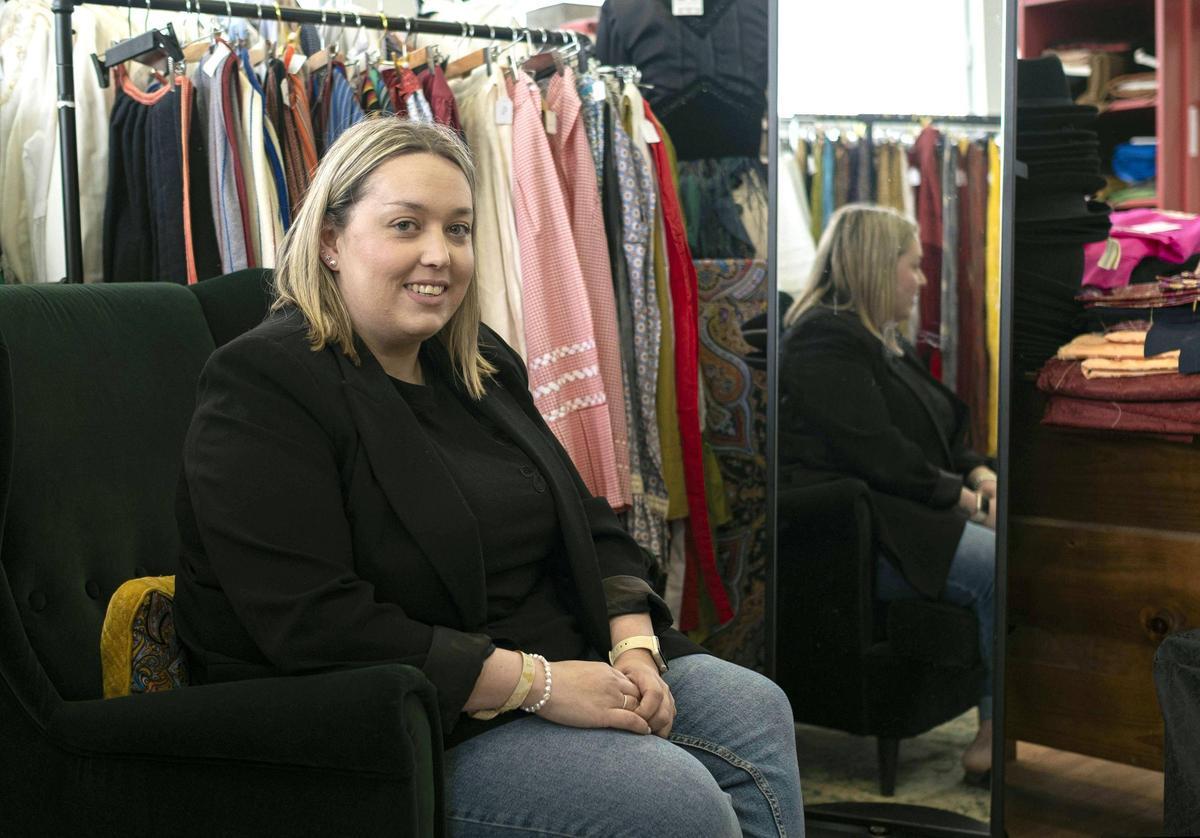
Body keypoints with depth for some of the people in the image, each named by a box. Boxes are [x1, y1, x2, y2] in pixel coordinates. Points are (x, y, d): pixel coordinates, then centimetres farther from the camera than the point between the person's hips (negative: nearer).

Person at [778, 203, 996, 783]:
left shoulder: (884, 339, 23)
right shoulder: (825, 338, -10)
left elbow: (939, 436, 26)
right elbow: (879, 454, -18)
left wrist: (979, 473, 6)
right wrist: (962, 496, -11)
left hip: (909, 516, 11)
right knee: (1002, 567, -27)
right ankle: (998, 730, -17)